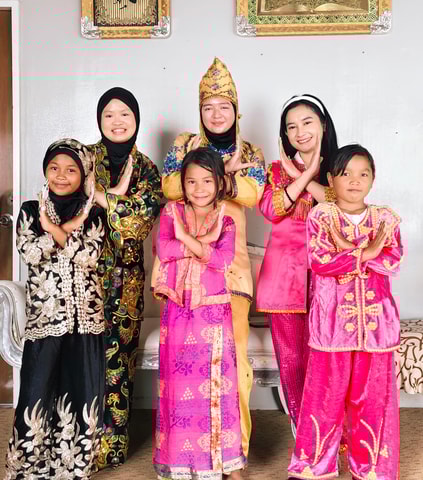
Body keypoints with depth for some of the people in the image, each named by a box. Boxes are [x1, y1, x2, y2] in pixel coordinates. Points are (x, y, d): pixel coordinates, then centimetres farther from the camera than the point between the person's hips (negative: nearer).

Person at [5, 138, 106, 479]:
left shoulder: (93, 214, 6)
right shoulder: (30, 210, 7)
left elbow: (89, 255, -11)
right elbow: (29, 253, -10)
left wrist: (52, 228, -11)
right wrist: (69, 228, -10)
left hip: (85, 314, 1)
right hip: (44, 313, 0)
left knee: (82, 390, 4)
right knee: (38, 389, 0)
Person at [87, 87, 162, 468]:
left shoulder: (146, 169, 11)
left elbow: (147, 216, -4)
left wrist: (105, 199, -12)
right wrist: (121, 198, -11)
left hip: (126, 273, 1)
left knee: (118, 351, 3)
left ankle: (112, 442, 15)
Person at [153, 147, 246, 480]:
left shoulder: (225, 221, 4)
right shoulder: (172, 213, 7)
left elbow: (222, 260, -13)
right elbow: (163, 249, -10)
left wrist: (186, 238, -16)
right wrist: (202, 244, -12)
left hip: (214, 309, -1)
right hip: (178, 308, 1)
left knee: (216, 380, 2)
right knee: (179, 381, 6)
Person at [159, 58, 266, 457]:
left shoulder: (250, 153, 13)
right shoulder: (184, 146, 12)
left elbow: (252, 196, -5)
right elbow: (169, 187, -6)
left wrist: (223, 175, -14)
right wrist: (224, 171, -10)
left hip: (230, 252, 0)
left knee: (233, 335, -6)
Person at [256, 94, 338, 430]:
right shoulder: (277, 169, 11)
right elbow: (271, 210, -8)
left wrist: (303, 177, -11)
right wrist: (305, 175, -11)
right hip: (284, 272, 1)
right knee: (290, 356, 5)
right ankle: (301, 429, 20)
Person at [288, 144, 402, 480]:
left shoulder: (385, 219, 7)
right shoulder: (320, 216, 0)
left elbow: (393, 262, -7)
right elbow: (319, 262, -13)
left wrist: (346, 250, -17)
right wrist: (365, 253, -16)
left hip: (375, 320, 2)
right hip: (332, 319, -2)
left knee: (373, 395, 9)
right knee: (325, 393, 5)